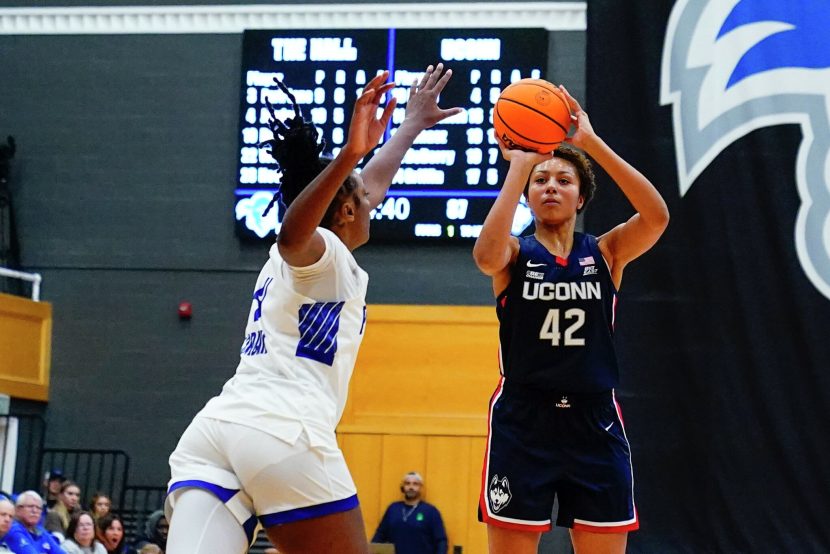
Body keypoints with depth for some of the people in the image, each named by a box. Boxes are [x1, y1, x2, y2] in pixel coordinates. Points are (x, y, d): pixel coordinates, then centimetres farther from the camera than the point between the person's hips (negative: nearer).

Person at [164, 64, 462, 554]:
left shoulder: (300, 257, 30)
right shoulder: (324, 253, 5)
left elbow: (374, 184, 47)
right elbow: (290, 235, -22)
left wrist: (413, 124, 59)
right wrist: (348, 156, -35)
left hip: (214, 431, 8)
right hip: (285, 436, -8)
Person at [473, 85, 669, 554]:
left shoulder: (605, 253, 6)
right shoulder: (515, 254, 2)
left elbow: (657, 216, -13)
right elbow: (486, 255, -23)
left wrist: (591, 142, -18)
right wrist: (519, 165, -19)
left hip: (594, 422, 2)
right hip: (523, 420, -2)